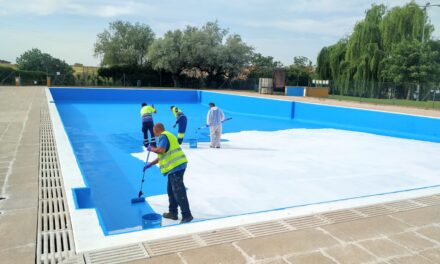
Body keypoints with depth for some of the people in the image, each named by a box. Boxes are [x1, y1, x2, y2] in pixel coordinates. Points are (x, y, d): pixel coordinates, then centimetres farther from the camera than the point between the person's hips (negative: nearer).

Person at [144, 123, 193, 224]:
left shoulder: (163, 136, -6)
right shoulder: (168, 135, 25)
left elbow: (161, 150, -24)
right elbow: (162, 156, 30)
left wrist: (151, 148, -4)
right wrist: (150, 164, 34)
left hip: (176, 167, -10)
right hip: (178, 166, 10)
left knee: (179, 192, -9)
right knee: (171, 190, 19)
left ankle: (187, 215, -7)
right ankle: (173, 212, 27)